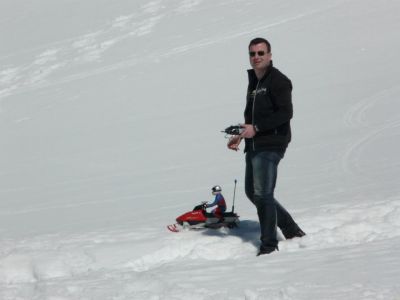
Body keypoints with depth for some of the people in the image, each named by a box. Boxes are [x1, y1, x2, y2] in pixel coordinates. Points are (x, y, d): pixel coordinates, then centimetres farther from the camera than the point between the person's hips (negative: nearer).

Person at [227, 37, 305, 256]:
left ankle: (269, 244, -2)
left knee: (263, 194, -11)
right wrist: (241, 135, 12)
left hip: (271, 145, -10)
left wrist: (256, 128, -19)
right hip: (254, 145, 10)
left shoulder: (278, 80, -9)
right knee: (252, 192, 12)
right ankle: (292, 231, 22)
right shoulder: (253, 82, 19)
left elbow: (285, 113, -17)